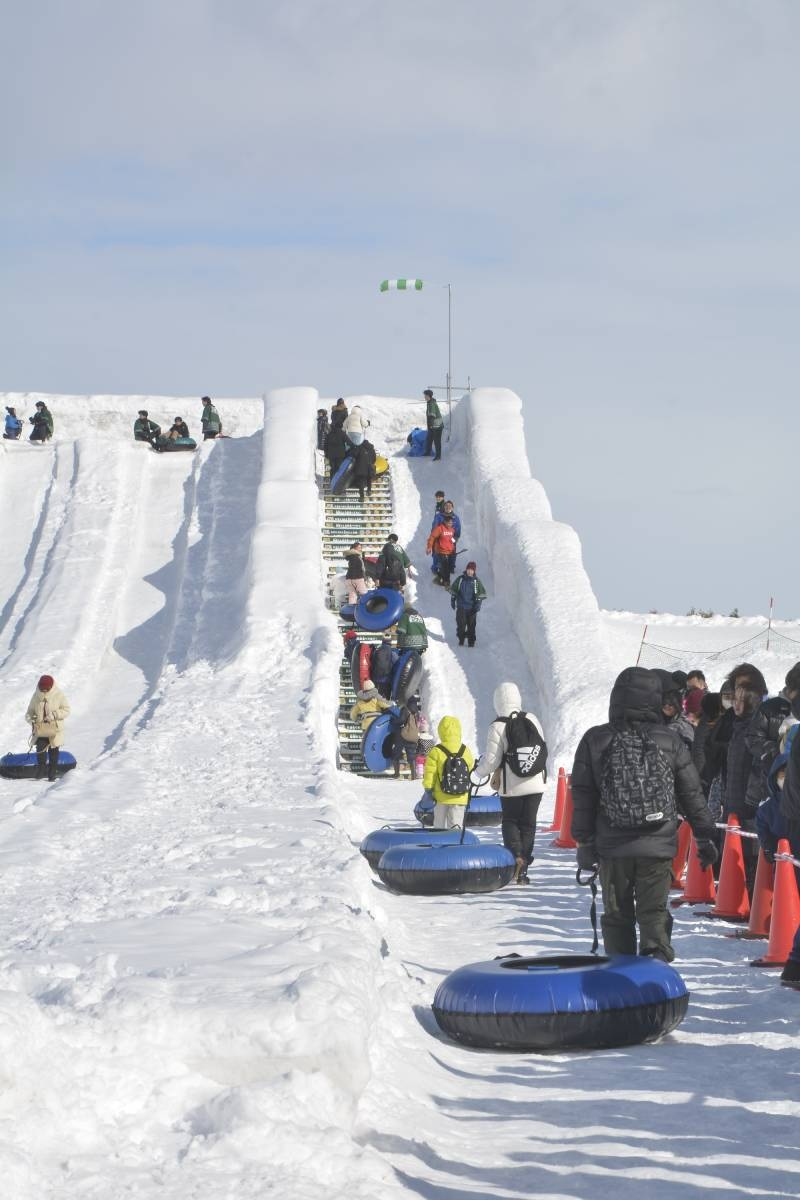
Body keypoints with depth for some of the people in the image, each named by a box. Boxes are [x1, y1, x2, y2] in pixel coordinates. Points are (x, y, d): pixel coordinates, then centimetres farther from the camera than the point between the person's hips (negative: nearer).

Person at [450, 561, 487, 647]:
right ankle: (461, 639, 10)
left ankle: (471, 641, 12)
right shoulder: (460, 579, 2)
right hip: (461, 606, 0)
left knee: (471, 625, 2)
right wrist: (452, 601, 12)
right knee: (461, 624, -5)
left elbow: (481, 594, 4)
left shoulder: (476, 581, 1)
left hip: (472, 607, 0)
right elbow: (453, 590, 13)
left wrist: (478, 604, -4)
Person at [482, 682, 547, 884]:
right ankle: (523, 869, 10)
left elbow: (492, 761, -11)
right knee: (528, 824, 11)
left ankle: (516, 857, -10)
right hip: (535, 783, 3)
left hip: (511, 786, -3)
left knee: (510, 822, 13)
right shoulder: (532, 719, 0)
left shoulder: (497, 727, -13)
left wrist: (481, 768, 10)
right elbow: (543, 751, 8)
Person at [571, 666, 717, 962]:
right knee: (654, 911, 6)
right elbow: (692, 796, 6)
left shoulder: (594, 741, -2)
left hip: (612, 848, 0)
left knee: (617, 915, 12)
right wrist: (705, 838, 16)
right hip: (658, 846, 0)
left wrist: (584, 842, 8)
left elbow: (582, 797, 0)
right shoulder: (670, 742, 0)